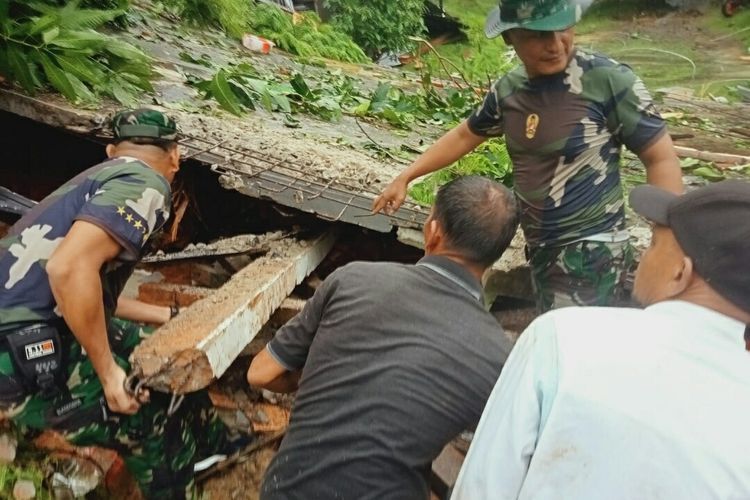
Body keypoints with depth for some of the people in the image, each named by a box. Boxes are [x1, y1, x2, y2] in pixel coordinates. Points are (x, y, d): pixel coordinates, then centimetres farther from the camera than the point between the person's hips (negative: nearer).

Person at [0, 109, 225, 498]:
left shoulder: (101, 180, 18)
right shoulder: (144, 183, -12)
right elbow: (69, 269, -28)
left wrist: (167, 316, 33)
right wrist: (109, 371, -19)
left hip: (32, 333, 9)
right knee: (156, 431, 2)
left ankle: (213, 443, 38)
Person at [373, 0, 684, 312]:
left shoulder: (608, 79, -15)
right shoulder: (509, 89, 2)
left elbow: (661, 159, -11)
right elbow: (464, 136, 18)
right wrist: (405, 178, 17)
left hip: (591, 252, -6)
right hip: (540, 250, 6)